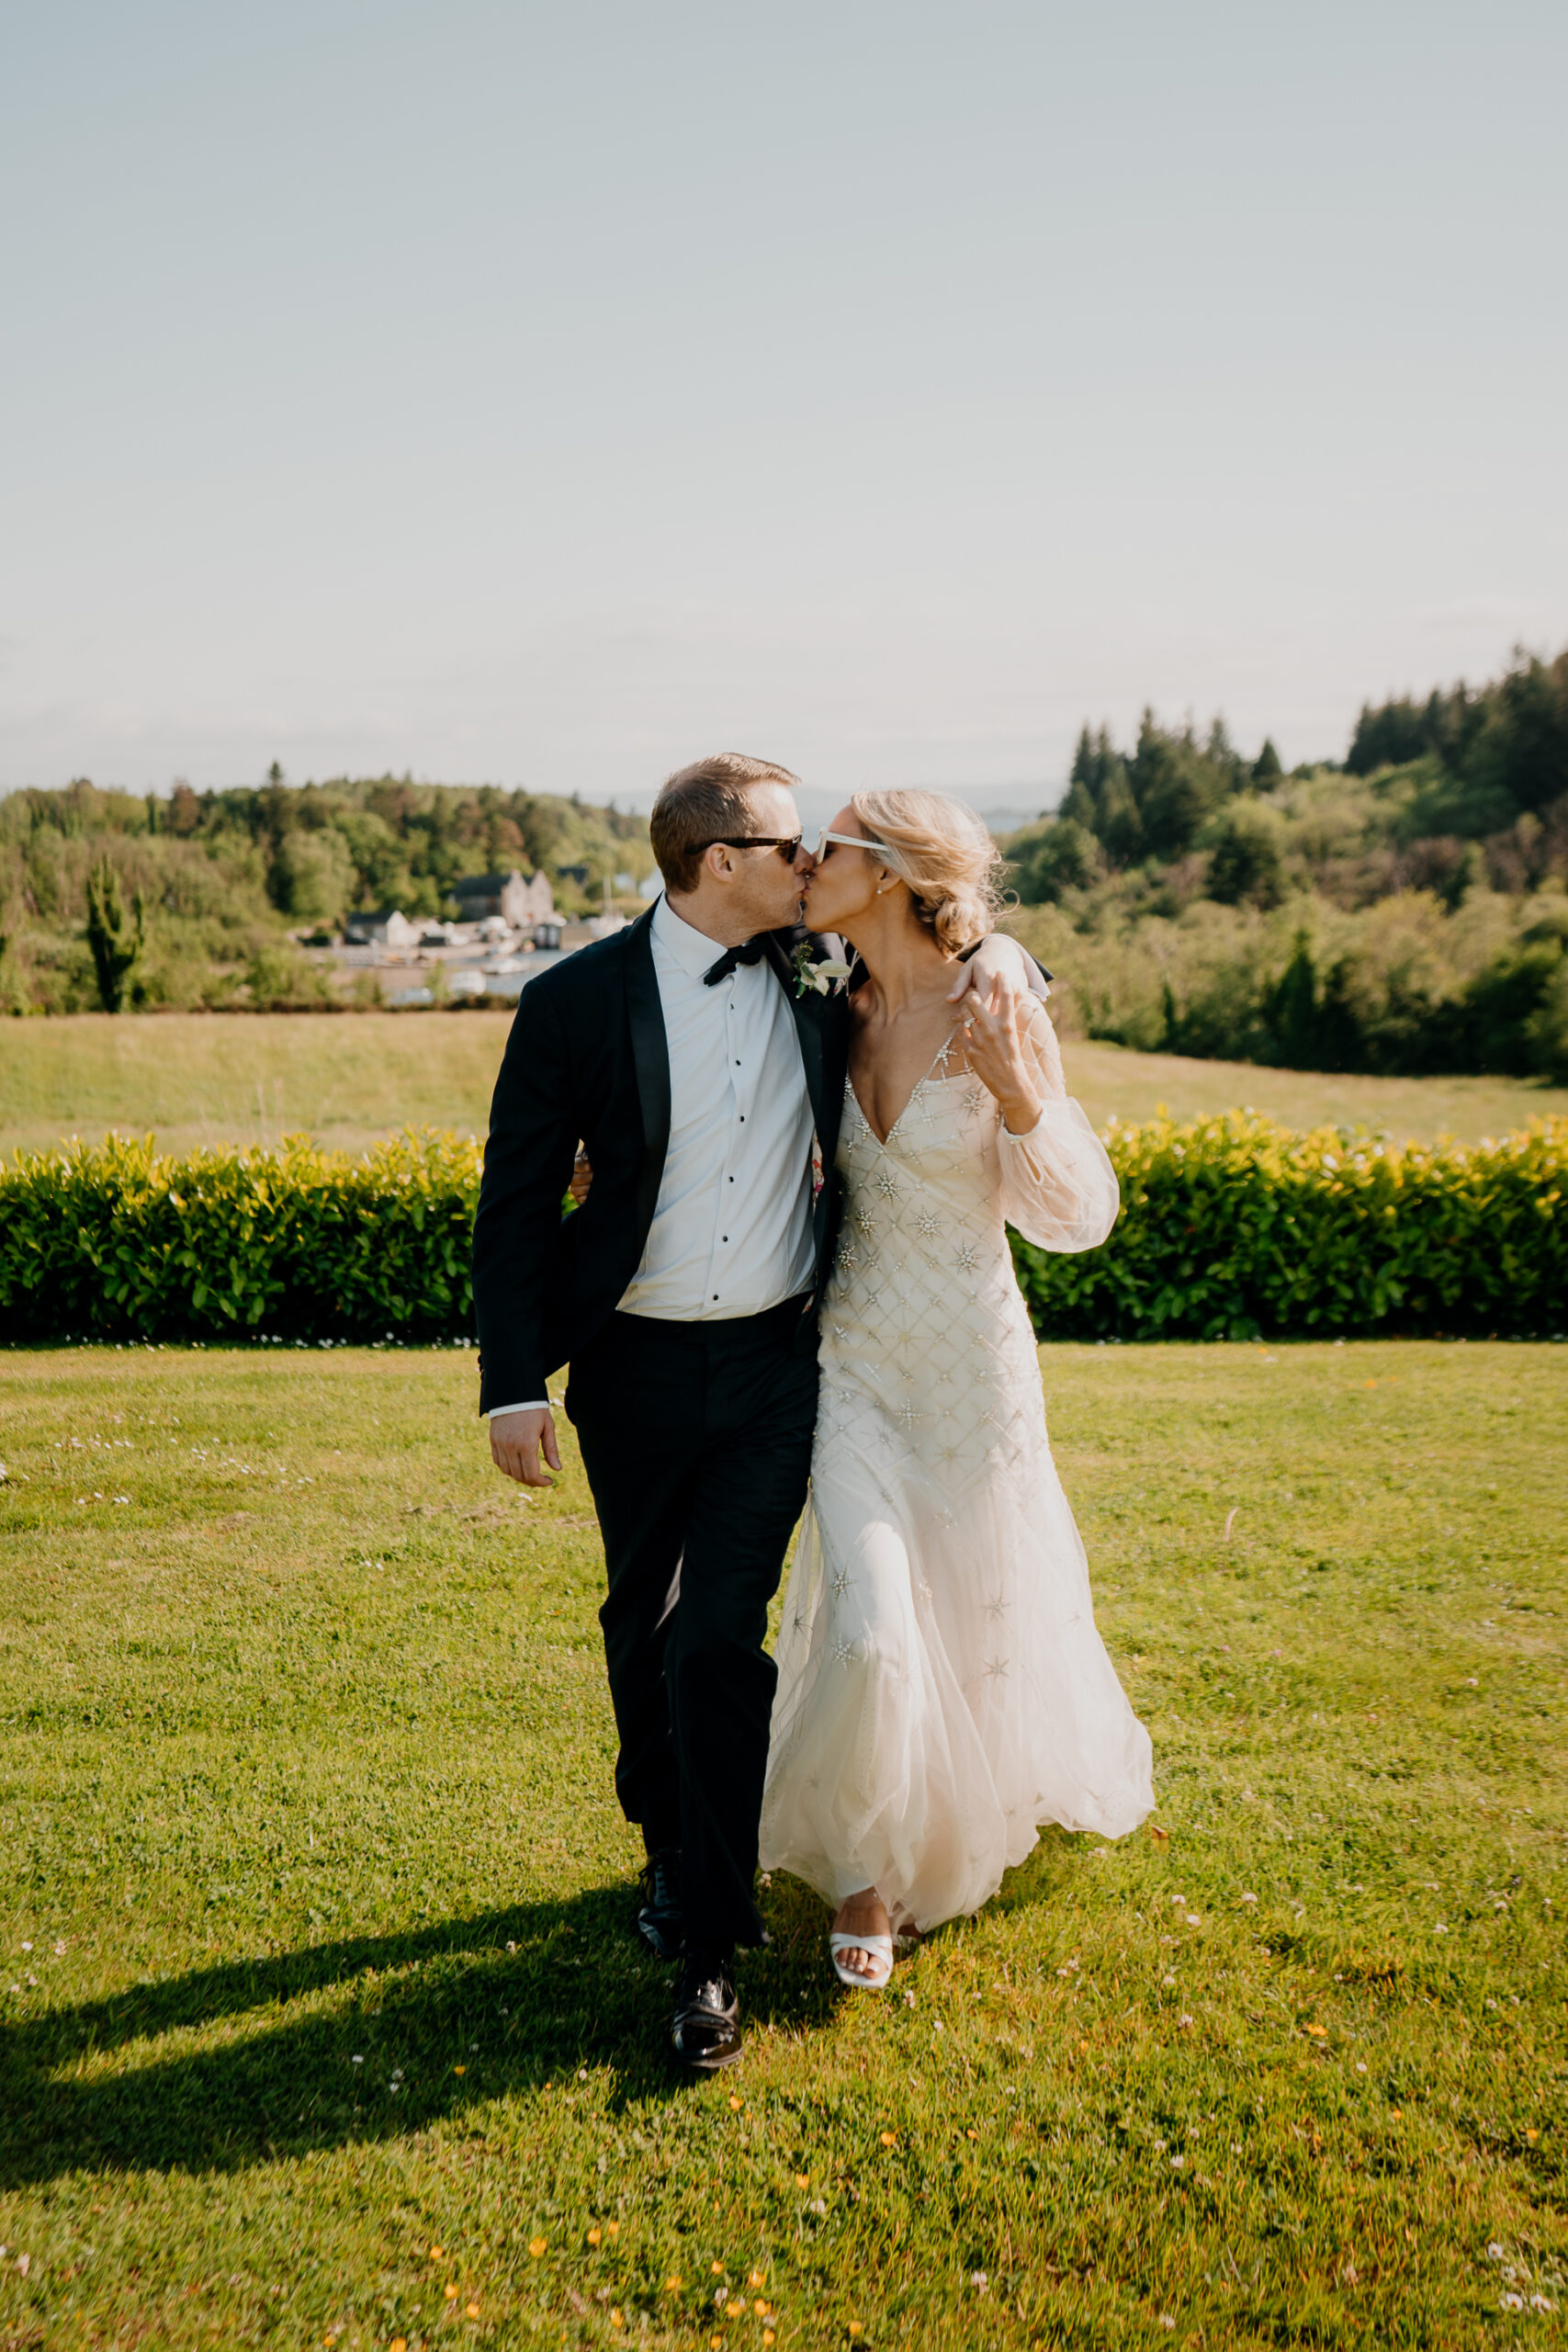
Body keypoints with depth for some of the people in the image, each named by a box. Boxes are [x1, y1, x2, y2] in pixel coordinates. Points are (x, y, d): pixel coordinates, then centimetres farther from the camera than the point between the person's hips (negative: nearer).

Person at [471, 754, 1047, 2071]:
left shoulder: (820, 979, -1)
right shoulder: (575, 1001, -8)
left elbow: (930, 946, 17)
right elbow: (519, 1203, -5)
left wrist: (1000, 952, -8)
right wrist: (516, 1384, -9)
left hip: (776, 1362, 0)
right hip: (636, 1370, 0)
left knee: (725, 1638, -6)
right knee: (643, 1630, 17)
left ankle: (710, 1946, 6)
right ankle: (671, 1847, 42)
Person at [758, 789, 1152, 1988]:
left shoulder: (999, 1019, -15)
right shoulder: (837, 1013, -2)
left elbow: (1079, 1218, -11)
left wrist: (1021, 1104, -30)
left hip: (971, 1368, -2)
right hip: (854, 1361, 2)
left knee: (985, 1603, 17)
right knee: (870, 1626, -9)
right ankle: (863, 1869, 17)